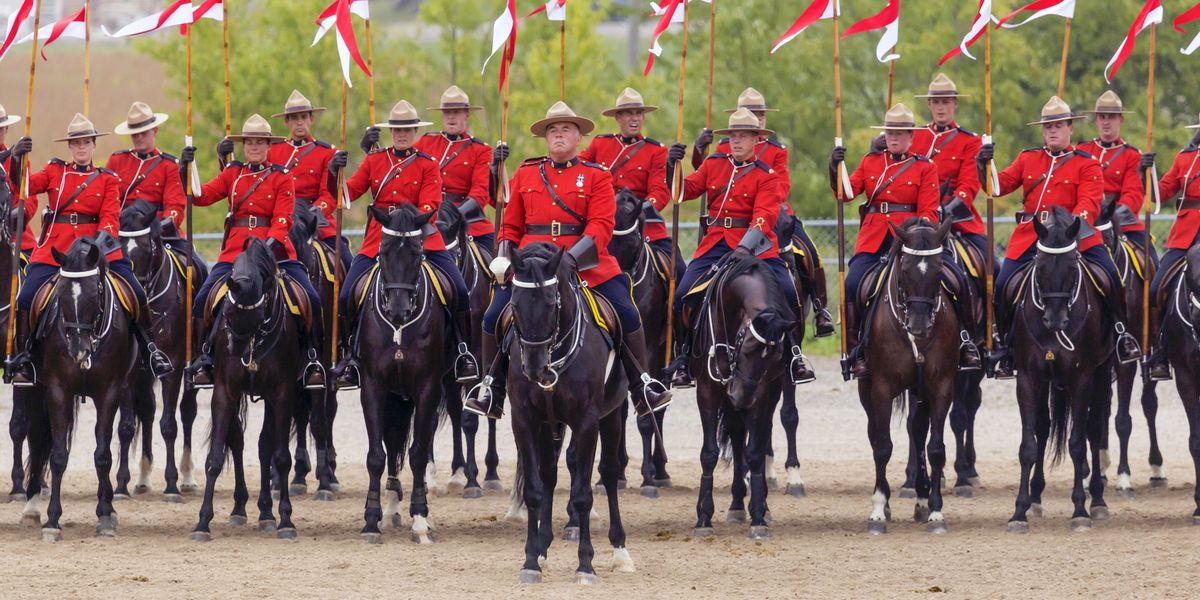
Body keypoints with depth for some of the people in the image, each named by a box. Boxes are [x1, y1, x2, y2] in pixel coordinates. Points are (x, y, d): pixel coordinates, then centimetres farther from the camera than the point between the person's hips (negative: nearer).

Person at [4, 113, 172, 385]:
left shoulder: (107, 179, 11)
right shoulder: (55, 172, 14)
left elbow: (111, 215, -1)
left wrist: (104, 237, -21)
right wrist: (17, 160, -15)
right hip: (55, 247, 0)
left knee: (135, 292, -13)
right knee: (26, 297, -16)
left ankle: (150, 347, 4)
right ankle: (24, 355, 0)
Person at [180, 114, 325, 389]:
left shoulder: (282, 177, 5)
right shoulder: (233, 173, 14)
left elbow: (283, 218, -5)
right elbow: (203, 195, 2)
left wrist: (272, 242, -23)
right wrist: (186, 173, -14)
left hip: (274, 249, -2)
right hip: (235, 248, 2)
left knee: (311, 299, -15)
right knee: (203, 299, -14)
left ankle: (311, 356, 0)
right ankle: (205, 356, 2)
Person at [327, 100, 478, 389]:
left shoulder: (428, 165, 5)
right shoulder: (374, 161, 11)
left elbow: (430, 203, -6)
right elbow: (349, 192, 4)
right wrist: (335, 175, -17)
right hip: (379, 238, 2)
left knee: (459, 290, -15)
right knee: (347, 296, -11)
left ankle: (464, 354, 1)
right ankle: (349, 358, 5)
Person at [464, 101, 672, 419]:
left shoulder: (596, 176, 5)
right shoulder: (525, 174, 14)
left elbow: (601, 225, -7)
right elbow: (511, 225, 17)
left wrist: (573, 257, -22)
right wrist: (504, 258, -1)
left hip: (586, 264, -2)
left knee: (627, 316, -12)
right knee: (495, 318, -11)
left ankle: (642, 386, 3)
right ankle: (492, 387, 6)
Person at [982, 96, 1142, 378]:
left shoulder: (1086, 164, 4)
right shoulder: (1028, 159, 15)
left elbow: (1089, 201, -8)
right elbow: (1002, 184, 11)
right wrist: (984, 165, -9)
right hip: (1030, 235, 2)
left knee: (1109, 274, -19)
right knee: (1003, 284, -9)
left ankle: (1121, 333, 0)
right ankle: (1003, 348, 8)